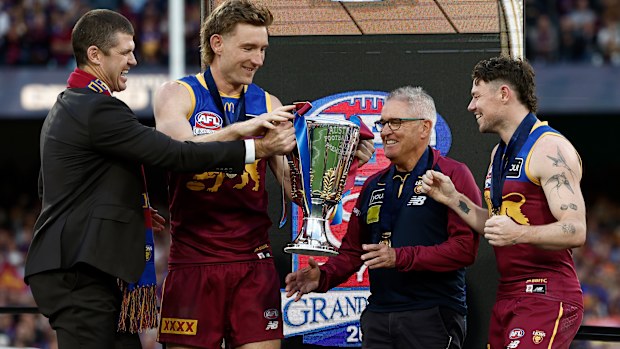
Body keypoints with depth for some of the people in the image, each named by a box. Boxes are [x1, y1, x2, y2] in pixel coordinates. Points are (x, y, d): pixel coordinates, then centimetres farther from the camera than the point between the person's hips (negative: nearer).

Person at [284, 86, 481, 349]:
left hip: (433, 318, -6)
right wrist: (323, 277, 1)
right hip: (378, 317, 6)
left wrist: (401, 258, -20)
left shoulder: (453, 176, -3)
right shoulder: (374, 185, 19)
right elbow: (352, 250, 21)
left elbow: (465, 246, -14)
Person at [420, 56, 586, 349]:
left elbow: (575, 231, -20)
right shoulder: (500, 153, 20)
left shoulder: (550, 149, -11)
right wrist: (452, 199, 9)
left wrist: (520, 234, -35)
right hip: (508, 297, 9)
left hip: (546, 297, -9)